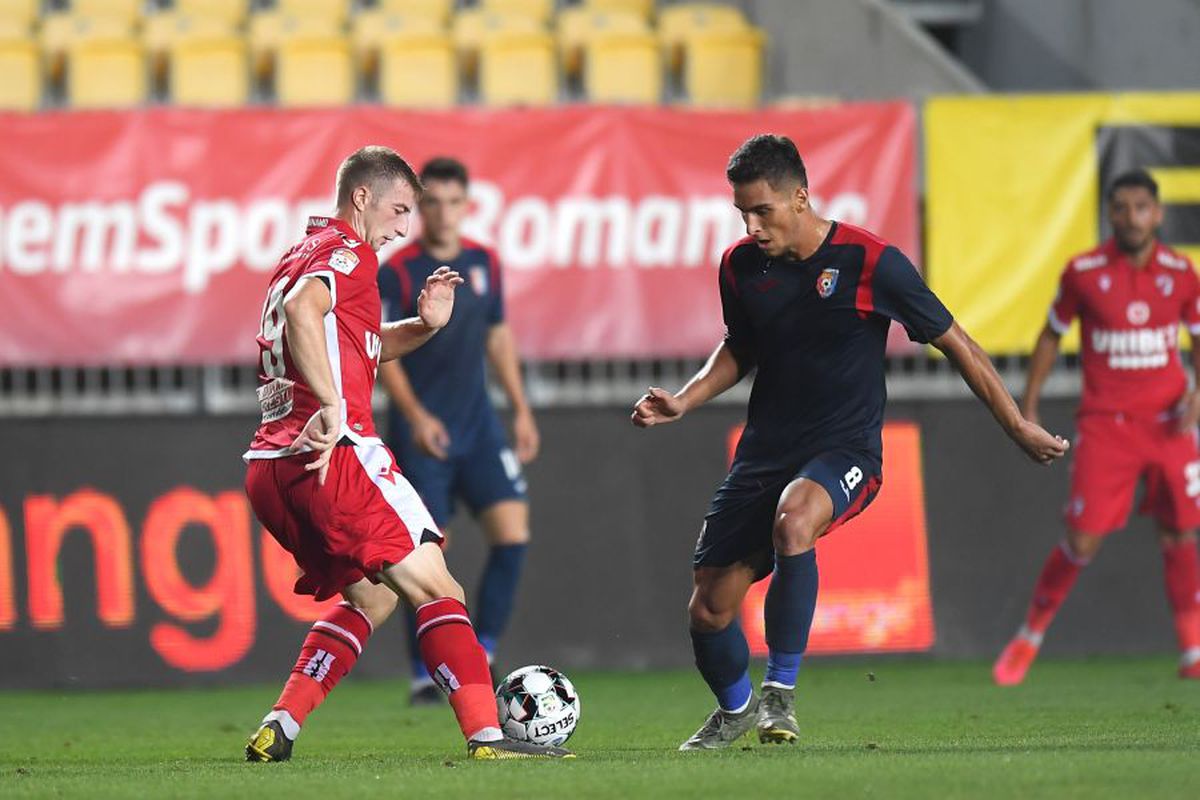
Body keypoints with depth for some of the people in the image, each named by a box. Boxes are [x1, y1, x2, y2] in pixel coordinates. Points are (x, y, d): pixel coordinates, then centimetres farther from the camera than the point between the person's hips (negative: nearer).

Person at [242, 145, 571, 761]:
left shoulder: (303, 255, 25)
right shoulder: (347, 251, -4)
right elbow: (302, 309, -26)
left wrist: (424, 325, 16)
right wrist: (334, 408, -28)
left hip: (267, 468, 10)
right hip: (332, 456, -9)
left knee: (372, 595, 22)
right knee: (436, 590, -7)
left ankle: (277, 731, 11)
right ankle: (484, 734, -18)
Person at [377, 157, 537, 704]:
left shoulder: (484, 263, 6)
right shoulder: (397, 273, -10)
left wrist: (520, 409, 14)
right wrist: (416, 417, -21)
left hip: (478, 427, 5)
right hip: (421, 433, -5)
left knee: (512, 532, -8)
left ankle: (480, 656, 2)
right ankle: (423, 676, 7)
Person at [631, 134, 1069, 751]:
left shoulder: (869, 261, -13)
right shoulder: (740, 266, 1)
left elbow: (955, 344, -4)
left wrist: (1020, 431, 1)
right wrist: (683, 403, 4)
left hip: (846, 450, -5)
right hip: (765, 450, 5)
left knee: (793, 519, -39)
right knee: (708, 608, -1)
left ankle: (780, 694, -28)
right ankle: (734, 710, 32)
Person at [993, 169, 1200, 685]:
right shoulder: (1084, 272, -4)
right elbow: (1052, 335, 8)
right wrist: (1028, 406, 6)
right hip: (1105, 424, -2)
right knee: (1084, 540, -8)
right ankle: (1030, 636, 9)